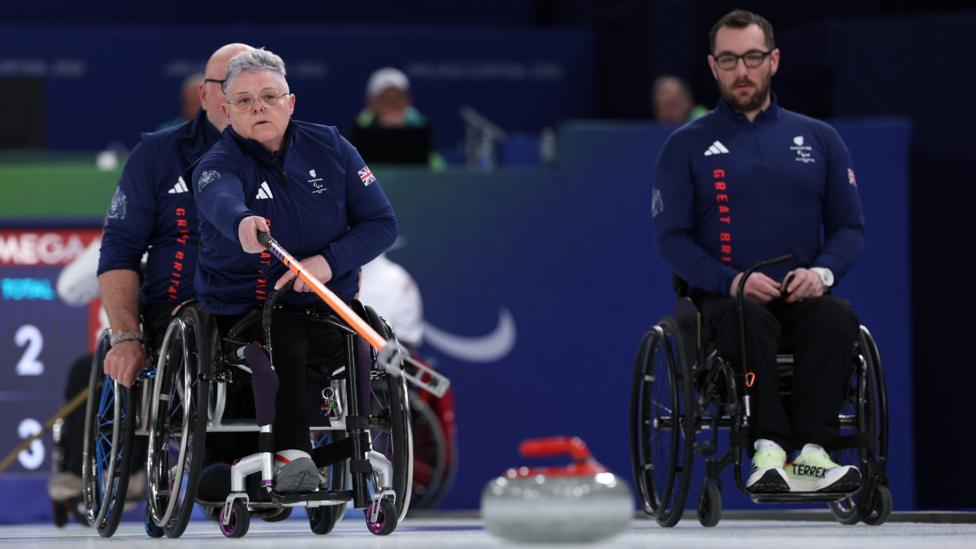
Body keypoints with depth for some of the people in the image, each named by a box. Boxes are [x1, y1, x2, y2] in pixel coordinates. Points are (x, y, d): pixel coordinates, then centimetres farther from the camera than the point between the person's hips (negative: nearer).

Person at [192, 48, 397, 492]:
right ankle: (291, 455, -37)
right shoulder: (218, 164, -7)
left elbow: (382, 223, 4)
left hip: (327, 304, 4)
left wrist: (330, 261, -15)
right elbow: (220, 200, -34)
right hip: (244, 308, -4)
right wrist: (241, 223, -60)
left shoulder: (330, 148, 4)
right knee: (283, 343, -35)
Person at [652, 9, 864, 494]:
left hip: (802, 294, 2)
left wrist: (823, 272, -9)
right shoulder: (687, 146, 8)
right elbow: (671, 237, 2)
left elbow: (849, 227, 13)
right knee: (751, 321, -38)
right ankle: (769, 447, -45)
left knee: (837, 319, -33)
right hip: (722, 297, -2)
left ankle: (808, 449, -39)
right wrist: (732, 282, -15)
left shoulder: (819, 139, 14)